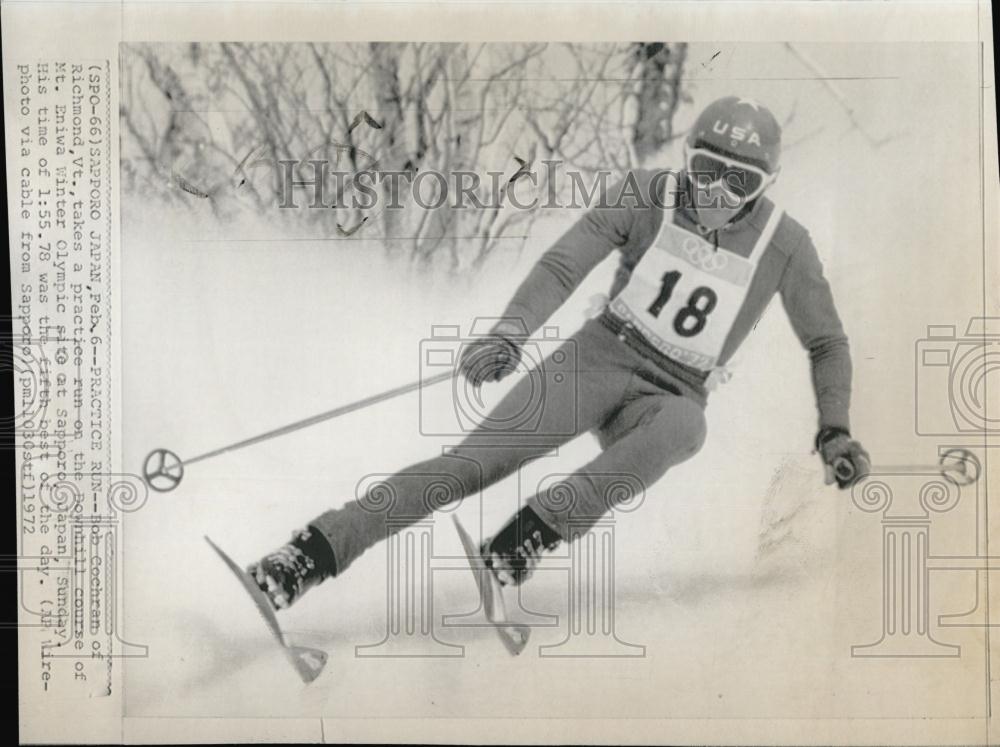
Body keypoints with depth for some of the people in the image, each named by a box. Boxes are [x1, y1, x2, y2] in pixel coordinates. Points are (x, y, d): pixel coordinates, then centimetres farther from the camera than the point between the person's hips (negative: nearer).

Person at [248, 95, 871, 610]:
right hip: (601, 354, 0)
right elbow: (562, 267, -12)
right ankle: (318, 550, -17)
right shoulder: (647, 195, -5)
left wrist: (836, 431, -1)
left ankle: (533, 531, -37)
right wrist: (510, 335, -29)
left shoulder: (785, 245, -3)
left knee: (684, 426, -39)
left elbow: (828, 343, 10)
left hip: (673, 396, 1)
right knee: (474, 462, -19)